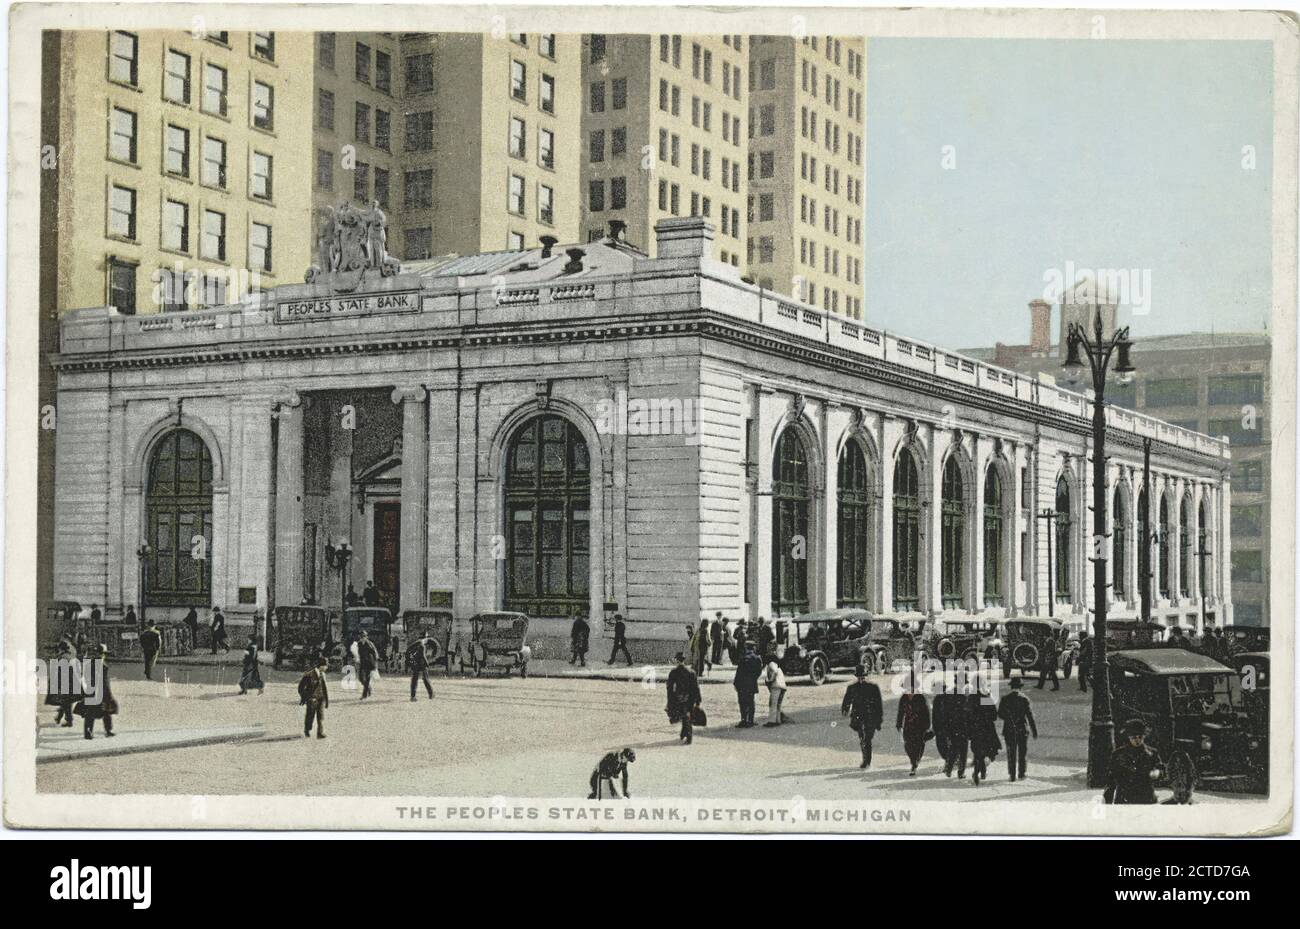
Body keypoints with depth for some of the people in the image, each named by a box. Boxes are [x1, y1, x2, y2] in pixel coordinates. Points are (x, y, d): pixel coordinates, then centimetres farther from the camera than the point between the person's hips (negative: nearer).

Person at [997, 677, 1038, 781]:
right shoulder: (1024, 699, -9)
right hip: (1022, 729, -1)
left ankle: (1012, 775, 5)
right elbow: (1030, 716, -8)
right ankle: (1021, 774, 13)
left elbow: (1000, 715, -1)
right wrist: (1035, 731, -4)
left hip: (1009, 730, 1)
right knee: (1022, 753, 11)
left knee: (1011, 753, 8)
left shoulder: (1005, 699, -4)